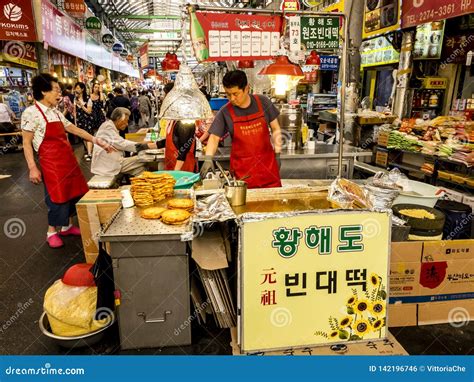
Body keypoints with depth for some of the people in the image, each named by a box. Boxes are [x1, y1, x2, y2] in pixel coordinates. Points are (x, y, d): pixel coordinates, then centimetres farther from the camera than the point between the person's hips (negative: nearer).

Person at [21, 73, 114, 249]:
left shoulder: (56, 113, 13)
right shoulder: (31, 113, -10)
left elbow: (75, 129, 17)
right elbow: (26, 143, -10)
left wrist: (98, 141, 10)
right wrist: (32, 168, -15)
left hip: (68, 159, 8)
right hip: (51, 162, -8)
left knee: (73, 192, 12)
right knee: (57, 196, -3)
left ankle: (67, 226, 29)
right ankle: (52, 232, 17)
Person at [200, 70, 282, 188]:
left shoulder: (263, 102, -4)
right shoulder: (225, 112, -7)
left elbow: (275, 128, 5)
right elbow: (214, 138, -6)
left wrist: (277, 154, 1)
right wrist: (208, 159, -21)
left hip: (267, 163, 1)